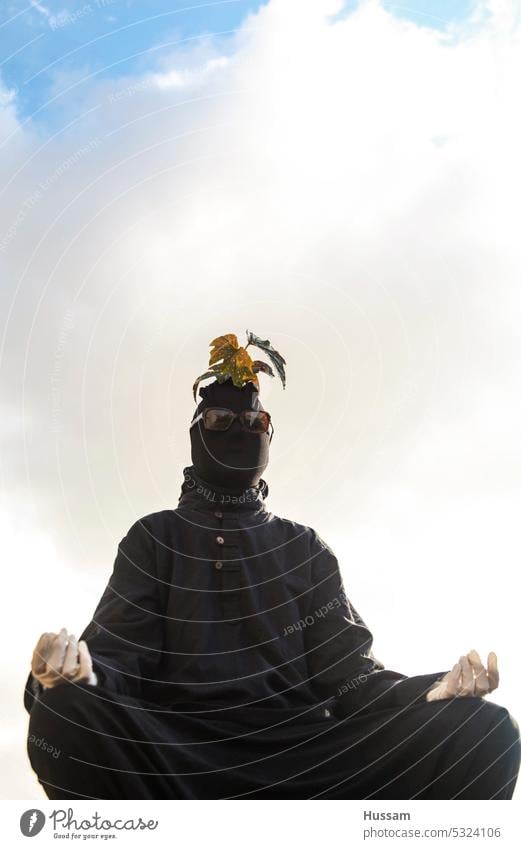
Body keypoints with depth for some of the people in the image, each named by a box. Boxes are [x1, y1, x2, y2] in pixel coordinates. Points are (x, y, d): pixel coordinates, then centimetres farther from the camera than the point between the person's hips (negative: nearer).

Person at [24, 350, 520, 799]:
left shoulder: (305, 548, 22)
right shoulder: (154, 538, 17)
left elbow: (345, 667, 9)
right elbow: (118, 657, 3)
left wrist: (431, 690, -12)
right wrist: (78, 671, -23)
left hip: (297, 751, 2)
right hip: (178, 753, -1)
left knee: (481, 729, -20)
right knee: (65, 712, -34)